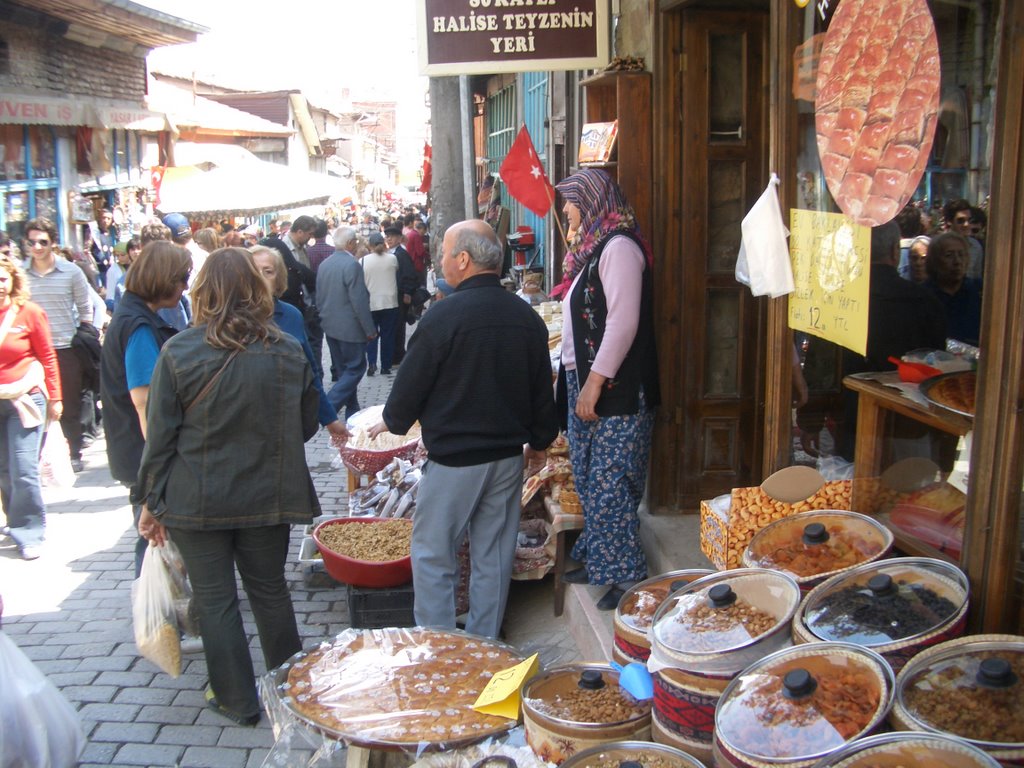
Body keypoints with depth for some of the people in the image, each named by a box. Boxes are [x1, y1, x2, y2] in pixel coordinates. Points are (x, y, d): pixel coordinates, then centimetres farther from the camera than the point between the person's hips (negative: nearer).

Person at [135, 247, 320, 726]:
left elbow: (159, 435, -8)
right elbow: (306, 425, 7)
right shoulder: (288, 351, -4)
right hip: (269, 499, 3)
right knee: (270, 590, 18)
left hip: (197, 502, -3)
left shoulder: (178, 353, -12)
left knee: (215, 600, 11)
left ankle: (237, 700, 21)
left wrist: (150, 502, 2)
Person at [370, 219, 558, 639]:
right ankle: (483, 647, 25)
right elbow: (543, 391, 11)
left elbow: (411, 383, -9)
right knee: (494, 557, 14)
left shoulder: (445, 316, -16)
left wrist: (392, 423, 11)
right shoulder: (527, 317, 2)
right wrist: (540, 440, 25)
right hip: (508, 455, 6)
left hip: (453, 459, -6)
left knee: (433, 555, 7)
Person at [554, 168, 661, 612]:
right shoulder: (592, 248, 15)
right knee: (591, 482, 16)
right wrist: (577, 382, 15)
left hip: (614, 391, -9)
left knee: (609, 484, -4)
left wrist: (594, 383, -20)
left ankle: (626, 575, 8)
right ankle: (597, 560, 28)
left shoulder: (619, 247, -14)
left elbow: (623, 322, -21)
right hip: (584, 384, 9)